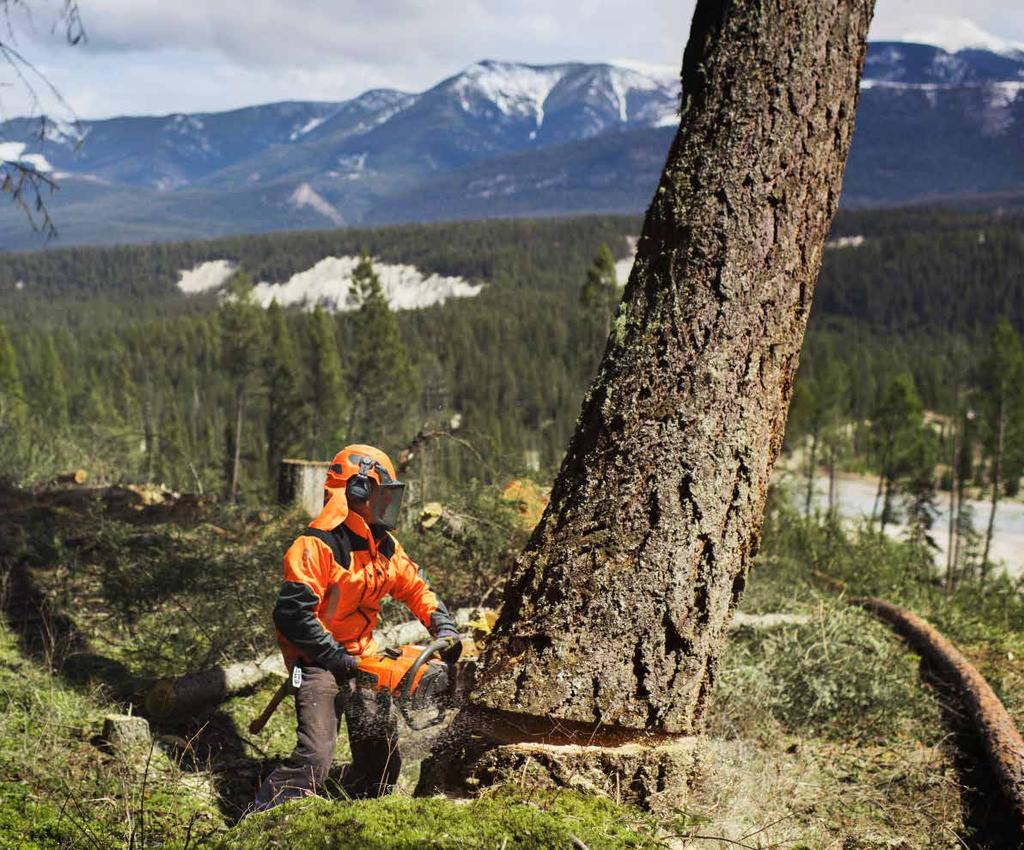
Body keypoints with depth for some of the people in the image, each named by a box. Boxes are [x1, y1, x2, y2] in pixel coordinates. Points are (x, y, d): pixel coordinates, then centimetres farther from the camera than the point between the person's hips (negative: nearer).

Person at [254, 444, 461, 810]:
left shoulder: (384, 544, 6)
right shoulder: (318, 546, -21)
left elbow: (414, 588, 15)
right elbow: (292, 613, -26)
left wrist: (444, 628, -1)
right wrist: (337, 659, -25)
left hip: (361, 659, 9)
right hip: (318, 663, -8)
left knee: (382, 753, 13)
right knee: (314, 757, -22)